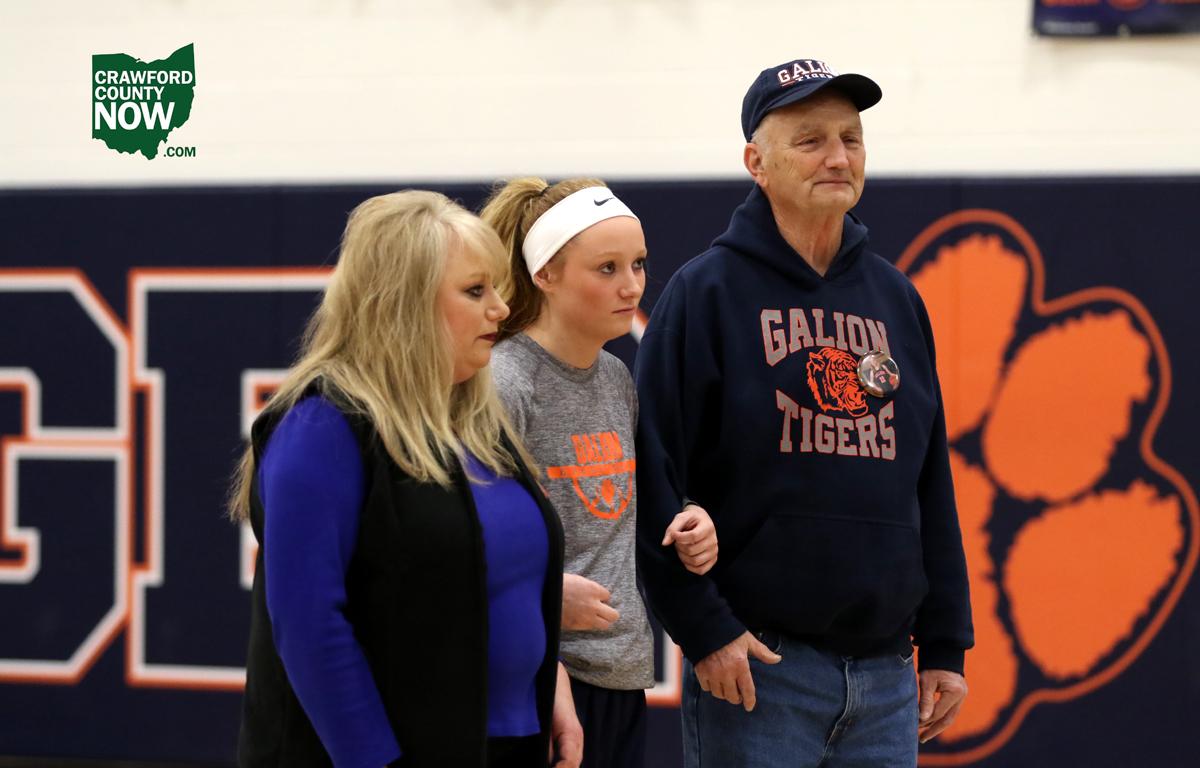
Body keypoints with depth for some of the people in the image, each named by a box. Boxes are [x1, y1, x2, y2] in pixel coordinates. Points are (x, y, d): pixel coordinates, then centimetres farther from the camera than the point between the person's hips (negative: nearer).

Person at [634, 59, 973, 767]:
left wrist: (945, 645, 12)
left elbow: (932, 486, 16)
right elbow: (655, 480, -9)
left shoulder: (897, 298, 14)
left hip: (886, 674, 5)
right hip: (755, 661, -5)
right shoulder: (707, 291, -3)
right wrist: (703, 629, -14)